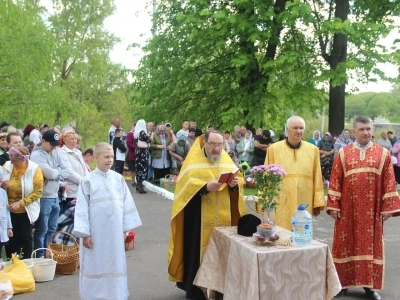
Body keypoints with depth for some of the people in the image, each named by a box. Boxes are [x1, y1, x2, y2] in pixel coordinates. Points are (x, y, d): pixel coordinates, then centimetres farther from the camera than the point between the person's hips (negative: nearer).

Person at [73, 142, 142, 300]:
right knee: (95, 265, 6)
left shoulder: (118, 179, 3)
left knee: (115, 264, 11)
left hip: (115, 232, 3)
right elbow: (82, 208, -6)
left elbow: (126, 203, 7)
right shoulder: (88, 180, -6)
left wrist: (126, 228, 6)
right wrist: (84, 233, -9)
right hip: (96, 232, -3)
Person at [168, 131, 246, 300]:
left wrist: (235, 184, -14)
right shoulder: (194, 160, -5)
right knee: (199, 251, -1)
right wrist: (206, 187, -28)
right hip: (199, 218, -4)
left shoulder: (226, 160, 10)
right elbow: (186, 184, -15)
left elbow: (239, 179, 8)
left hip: (223, 217, 5)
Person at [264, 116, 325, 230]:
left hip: (304, 206, 2)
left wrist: (318, 203, 5)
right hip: (280, 205, -1)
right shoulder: (274, 149, 0)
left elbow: (317, 179, 7)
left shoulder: (313, 150, 5)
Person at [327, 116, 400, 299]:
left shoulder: (383, 153, 3)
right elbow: (335, 181, 1)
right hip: (348, 208, 0)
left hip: (372, 210, 0)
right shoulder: (343, 153, 3)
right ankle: (343, 283, 17)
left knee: (371, 245, 6)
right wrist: (333, 206, -4)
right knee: (346, 245, 6)